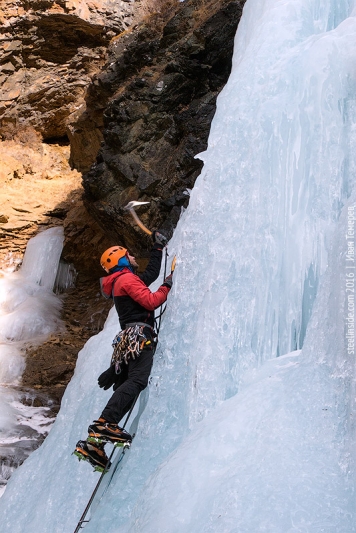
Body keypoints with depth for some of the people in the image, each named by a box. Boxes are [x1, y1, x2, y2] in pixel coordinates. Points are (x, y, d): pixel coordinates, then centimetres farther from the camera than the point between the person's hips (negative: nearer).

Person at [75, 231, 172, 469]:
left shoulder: (125, 281, 30)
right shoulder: (127, 278, 0)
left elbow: (151, 273, 42)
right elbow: (151, 301, -12)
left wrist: (158, 247, 47)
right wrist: (167, 287, 4)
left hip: (128, 340, 10)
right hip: (140, 335, -10)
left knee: (124, 387, 2)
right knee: (137, 380, -27)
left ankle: (94, 444, -5)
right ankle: (105, 424, -42)